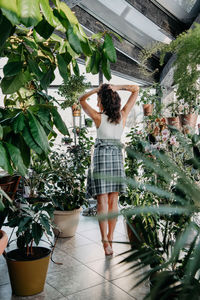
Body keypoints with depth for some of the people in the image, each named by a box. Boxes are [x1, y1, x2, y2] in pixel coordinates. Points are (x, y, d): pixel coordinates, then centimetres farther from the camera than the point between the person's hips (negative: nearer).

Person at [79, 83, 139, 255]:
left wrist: (97, 89, 1)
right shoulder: (123, 115, 2)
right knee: (113, 201, 10)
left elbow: (82, 100, 10)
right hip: (117, 157, 4)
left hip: (101, 156, -3)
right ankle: (110, 237, 19)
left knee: (102, 201, -3)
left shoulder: (98, 117, -6)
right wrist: (117, 88, 0)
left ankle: (105, 240, -7)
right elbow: (136, 89, 12)